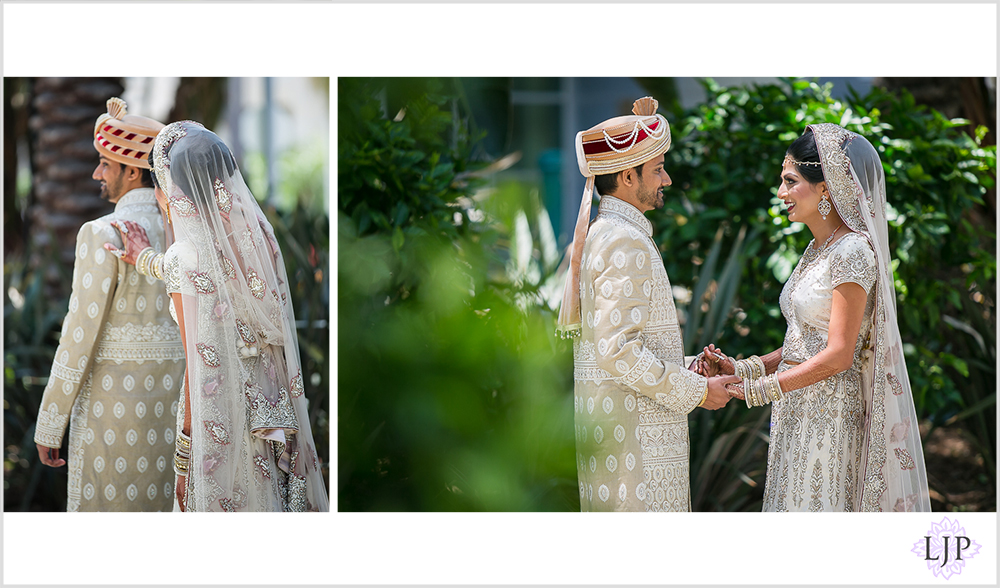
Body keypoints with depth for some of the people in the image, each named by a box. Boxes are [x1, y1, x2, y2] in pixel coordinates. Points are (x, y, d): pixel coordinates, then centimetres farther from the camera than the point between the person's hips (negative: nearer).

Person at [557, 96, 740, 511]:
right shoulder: (626, 243, -15)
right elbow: (619, 352, -22)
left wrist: (691, 370, 15)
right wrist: (697, 391, -13)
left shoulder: (596, 236, 17)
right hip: (634, 433, -10)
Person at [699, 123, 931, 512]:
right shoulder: (818, 250, 14)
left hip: (829, 417, -9)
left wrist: (759, 389, -18)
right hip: (800, 416, 9)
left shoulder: (852, 253, -14)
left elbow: (838, 355, -19)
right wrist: (741, 370, 4)